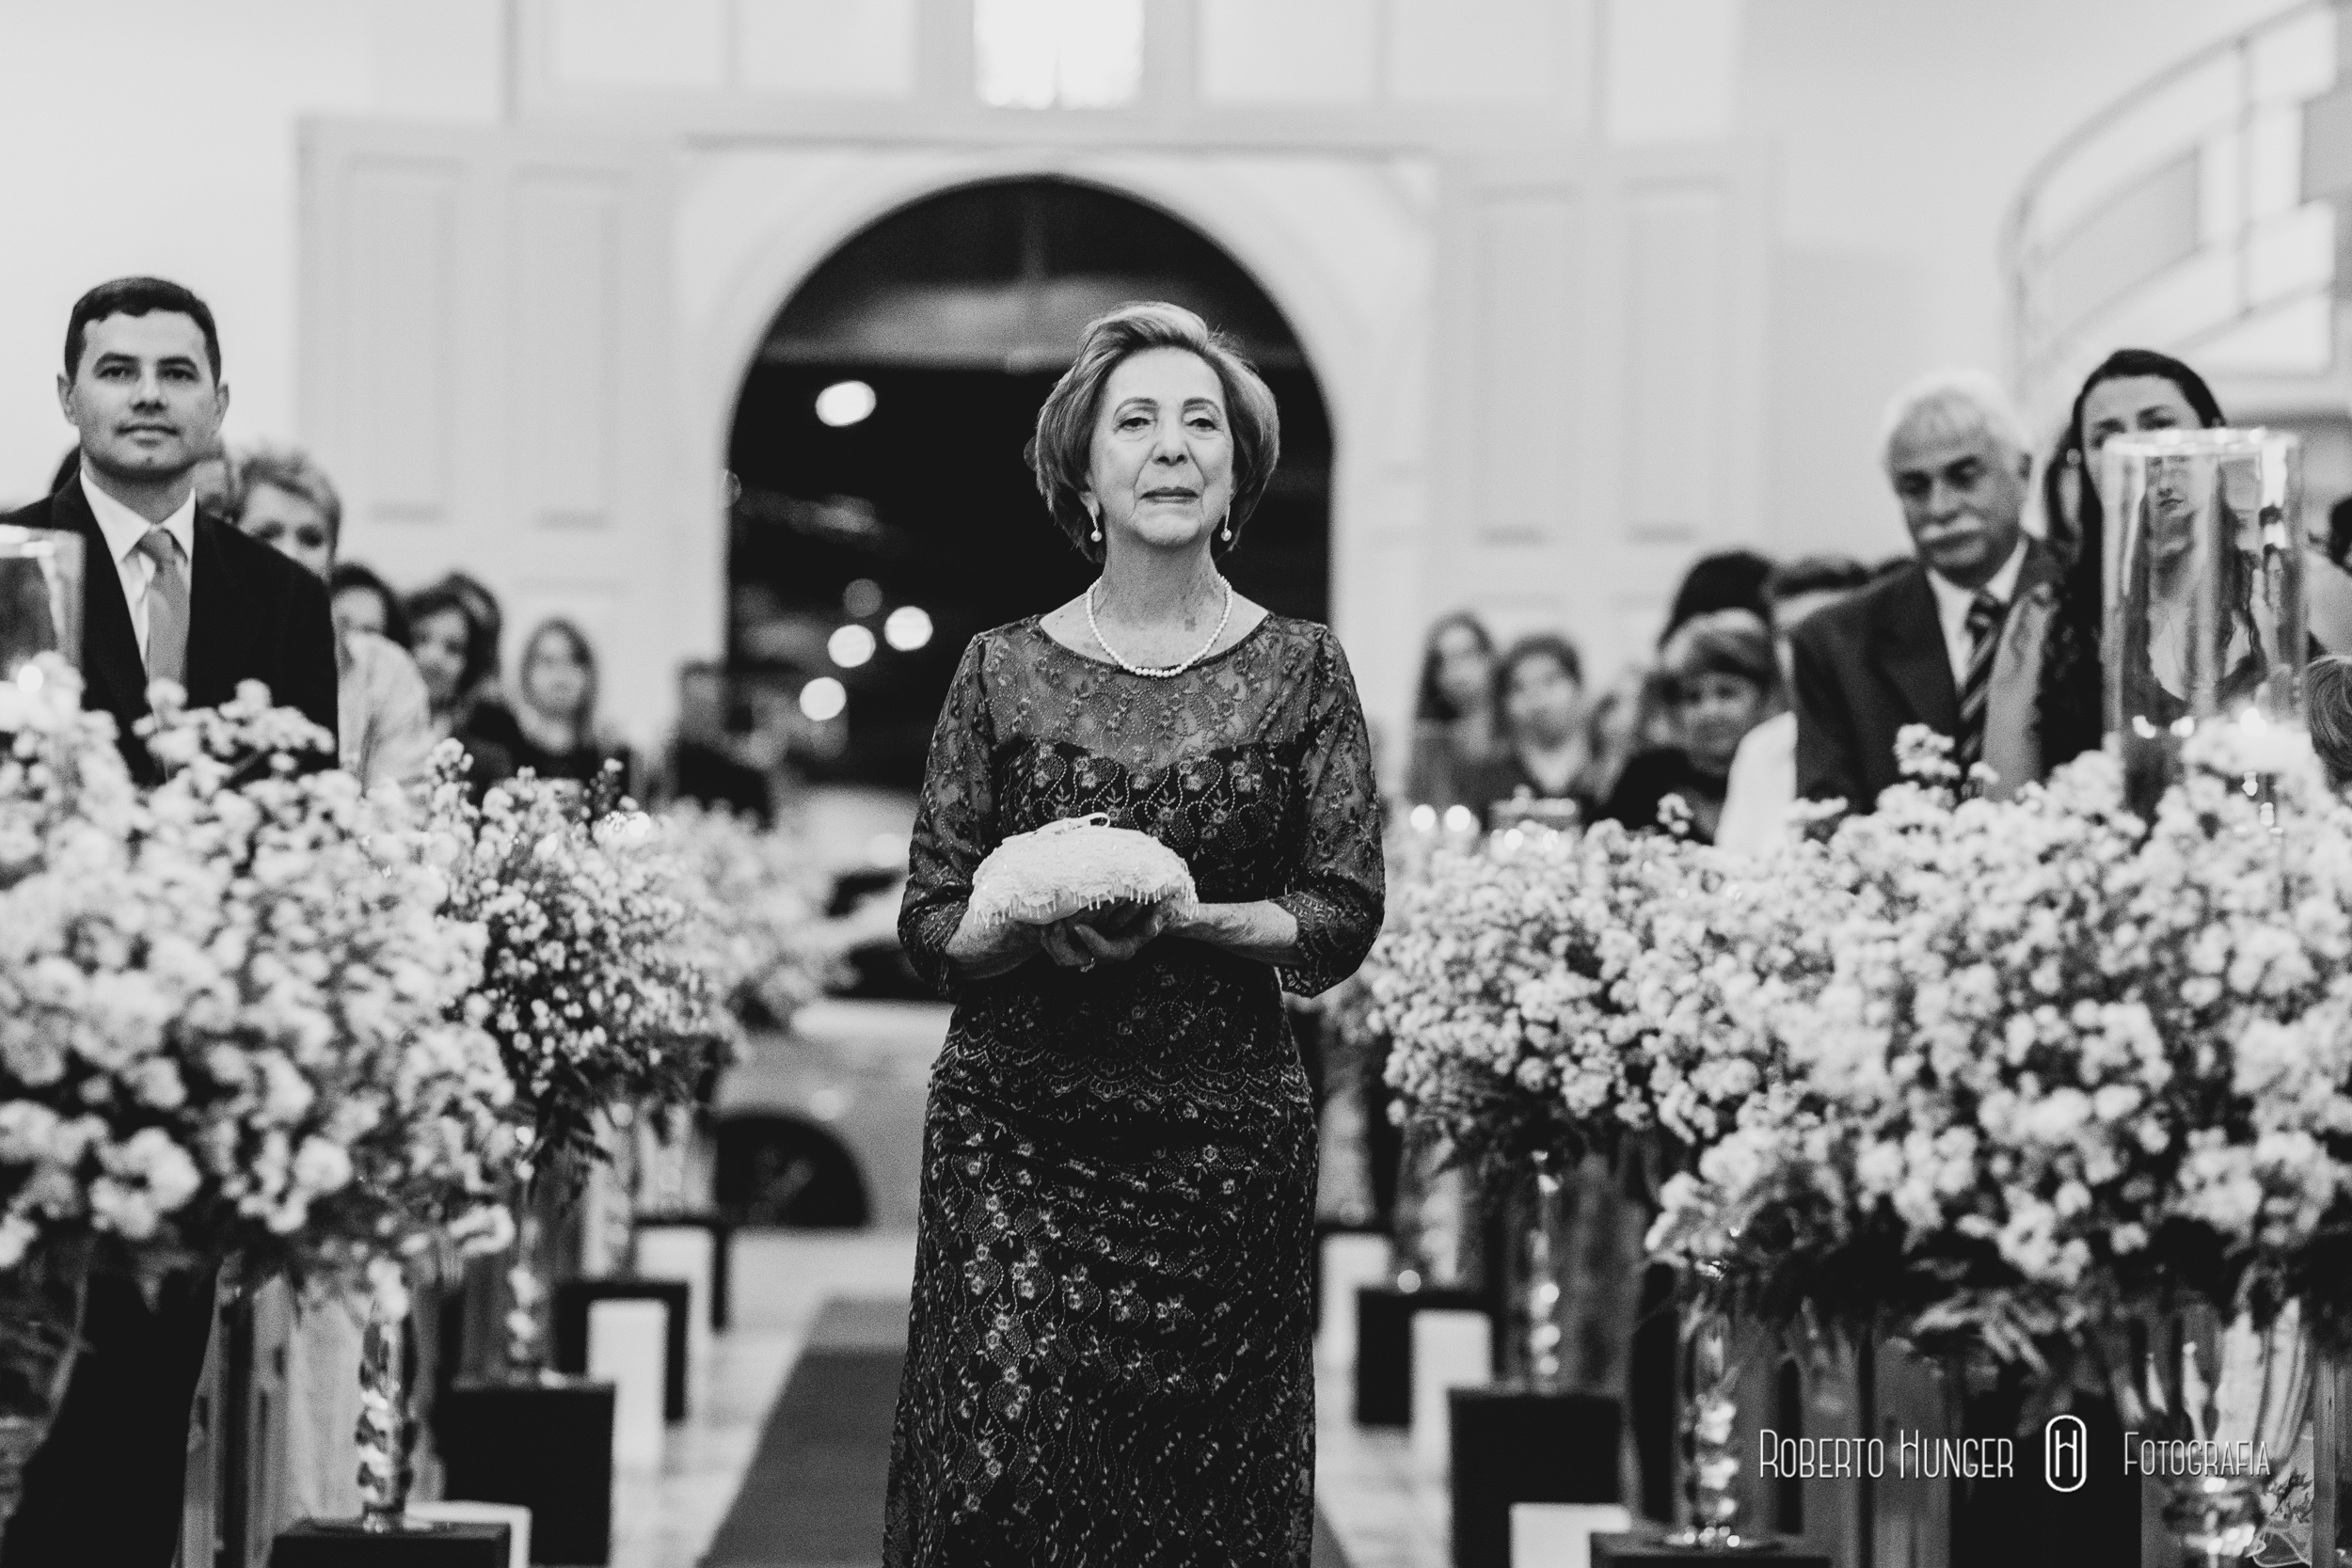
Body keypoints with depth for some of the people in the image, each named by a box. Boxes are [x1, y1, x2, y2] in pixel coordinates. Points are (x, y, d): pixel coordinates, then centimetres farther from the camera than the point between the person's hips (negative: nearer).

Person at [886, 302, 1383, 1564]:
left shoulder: (1299, 668, 4)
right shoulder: (1003, 669, 5)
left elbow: (1343, 917, -1)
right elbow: (929, 925, 5)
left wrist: (1180, 919, -16)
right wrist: (1036, 928, -16)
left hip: (1225, 1134, 0)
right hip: (1014, 1129, 0)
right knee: (1002, 1466, -9)